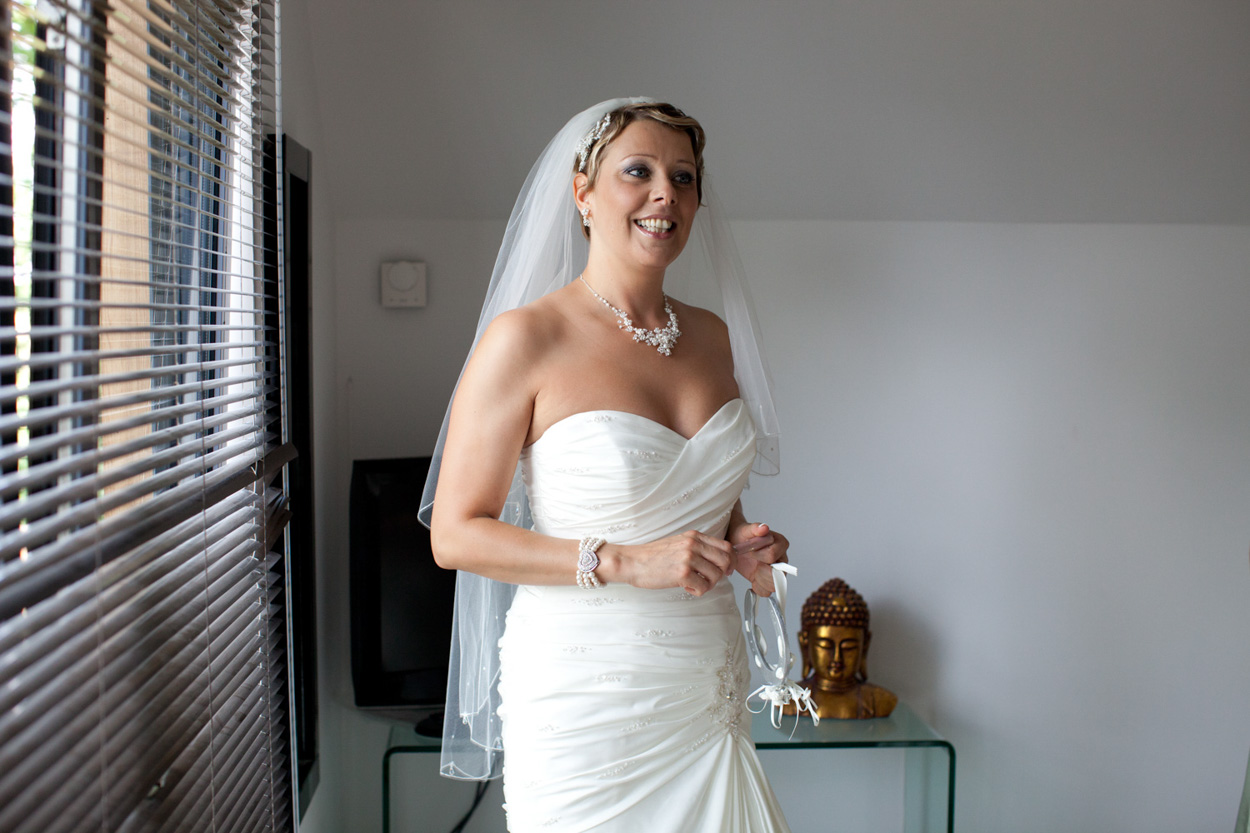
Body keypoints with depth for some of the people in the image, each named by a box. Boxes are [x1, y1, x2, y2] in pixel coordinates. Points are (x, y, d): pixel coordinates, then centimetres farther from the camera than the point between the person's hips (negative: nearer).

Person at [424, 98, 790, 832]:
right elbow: (456, 534, -12)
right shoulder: (525, 338, -12)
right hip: (589, 692, -5)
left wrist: (741, 546, -1)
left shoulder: (712, 336, 7)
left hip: (708, 686, 6)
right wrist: (622, 562, -20)